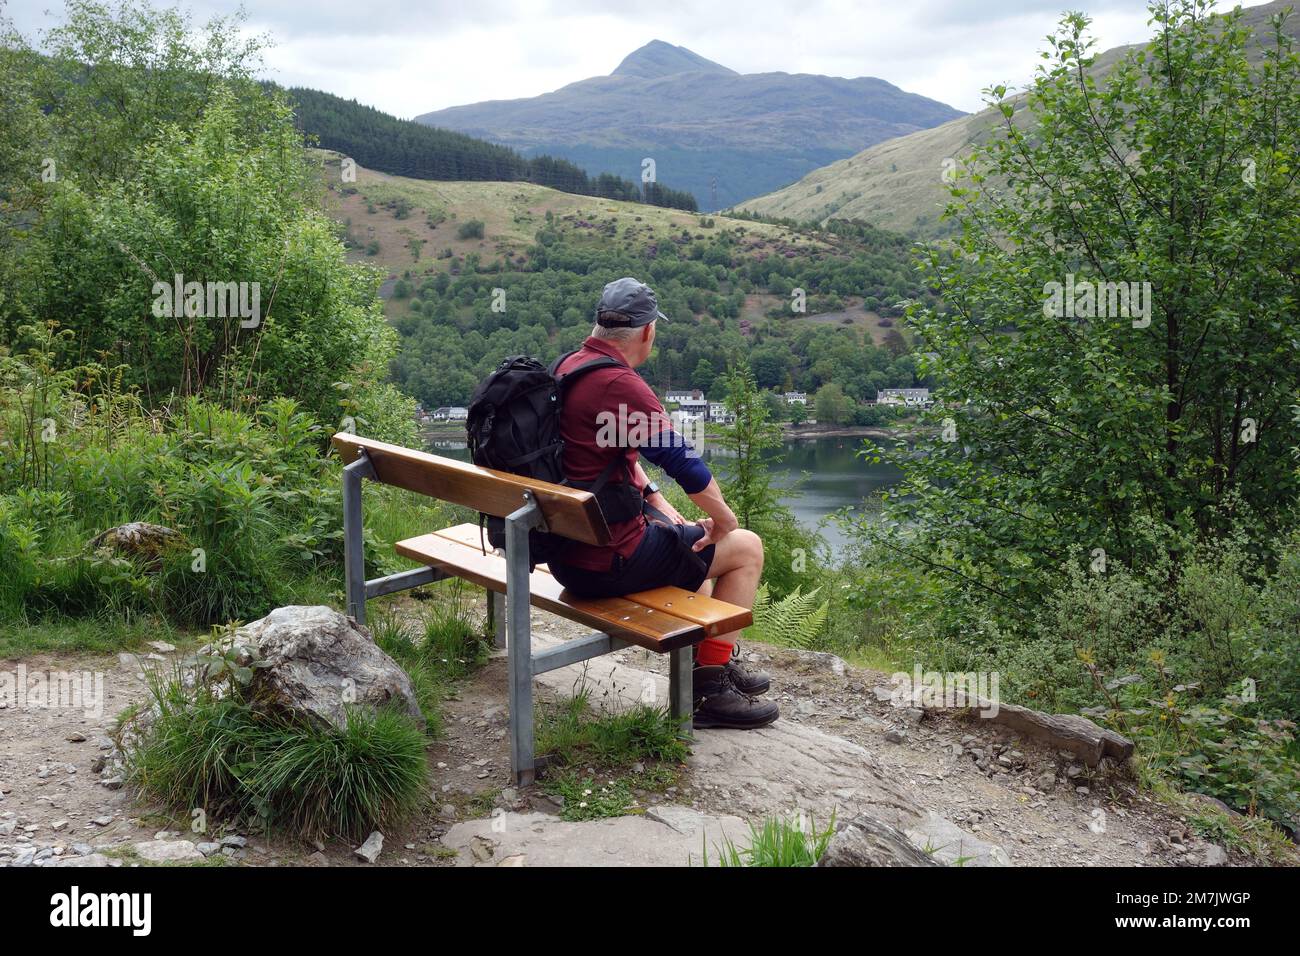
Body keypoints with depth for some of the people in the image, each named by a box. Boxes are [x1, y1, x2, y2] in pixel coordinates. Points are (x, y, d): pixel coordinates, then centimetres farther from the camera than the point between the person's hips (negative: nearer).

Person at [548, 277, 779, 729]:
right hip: (610, 561, -9)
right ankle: (711, 689, 12)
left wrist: (658, 504, 12)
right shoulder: (619, 383, -22)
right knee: (747, 547, 7)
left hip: (566, 552, 10)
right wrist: (724, 519, -2)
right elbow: (685, 464, -19)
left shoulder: (568, 367, 7)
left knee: (686, 537, 33)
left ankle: (717, 662, 43)